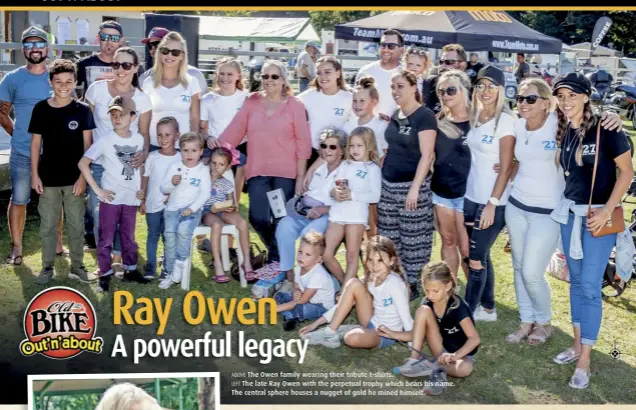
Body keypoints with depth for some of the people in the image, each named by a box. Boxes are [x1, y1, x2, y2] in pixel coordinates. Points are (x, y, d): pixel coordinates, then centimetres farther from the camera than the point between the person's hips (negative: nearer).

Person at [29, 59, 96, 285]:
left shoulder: (82, 110, -3)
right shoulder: (41, 109, -1)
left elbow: (87, 145, -2)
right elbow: (36, 143, 3)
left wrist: (83, 176, -7)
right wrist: (34, 174, -2)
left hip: (74, 179, -1)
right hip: (48, 179, 1)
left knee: (76, 224, 8)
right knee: (47, 225, 8)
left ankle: (77, 266, 21)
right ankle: (47, 267, 21)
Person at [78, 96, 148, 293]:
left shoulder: (138, 139, 1)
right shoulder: (105, 141, -10)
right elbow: (83, 163, -11)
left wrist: (142, 188, 5)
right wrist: (97, 189, -13)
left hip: (131, 198, 3)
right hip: (111, 197, -3)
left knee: (129, 237, 16)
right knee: (106, 239, 4)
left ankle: (130, 270, 29)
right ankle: (105, 275, 14)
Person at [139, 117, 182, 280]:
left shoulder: (180, 158, -5)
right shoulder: (152, 157, -2)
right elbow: (145, 179, 3)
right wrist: (142, 200, 3)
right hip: (153, 204, 1)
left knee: (168, 236, 7)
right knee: (153, 235, 11)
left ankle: (167, 268, 15)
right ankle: (150, 265, 20)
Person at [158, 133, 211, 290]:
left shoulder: (203, 170, 3)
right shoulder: (174, 167, 9)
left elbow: (205, 194, -4)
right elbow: (163, 189, 10)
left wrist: (192, 208, -16)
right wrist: (172, 183, -12)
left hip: (192, 210, -2)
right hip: (173, 208, 2)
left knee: (183, 231, -31)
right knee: (170, 234, -18)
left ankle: (179, 264, -15)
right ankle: (170, 273, -8)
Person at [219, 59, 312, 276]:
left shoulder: (295, 105, -1)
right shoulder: (252, 102, 7)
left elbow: (303, 143, -1)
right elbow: (234, 131, 5)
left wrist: (300, 178, -4)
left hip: (285, 173, -2)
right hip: (258, 172, 2)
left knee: (281, 219, -1)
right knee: (258, 218, -4)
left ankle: (276, 260, 20)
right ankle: (279, 255, 22)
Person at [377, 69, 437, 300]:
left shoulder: (424, 116, -11)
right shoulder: (396, 115, 11)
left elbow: (427, 155, -16)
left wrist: (415, 188, -20)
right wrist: (378, 174, 17)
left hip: (411, 185, -7)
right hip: (388, 183, 7)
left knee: (413, 238, 0)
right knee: (389, 236, 9)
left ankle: (412, 284, 9)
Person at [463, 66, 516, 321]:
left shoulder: (505, 120, -13)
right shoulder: (474, 116, 7)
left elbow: (506, 167, -14)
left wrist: (492, 204, -17)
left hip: (493, 202, -7)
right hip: (471, 196, 7)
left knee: (476, 259, -2)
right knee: (480, 255, 15)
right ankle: (487, 308, 30)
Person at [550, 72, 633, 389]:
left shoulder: (605, 129, -15)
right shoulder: (562, 131, 3)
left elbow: (626, 171, -10)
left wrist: (607, 211, -16)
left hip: (599, 215, -6)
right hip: (569, 211, 6)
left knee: (590, 286, -4)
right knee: (575, 281, 13)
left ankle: (584, 360, 5)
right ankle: (577, 344, 26)